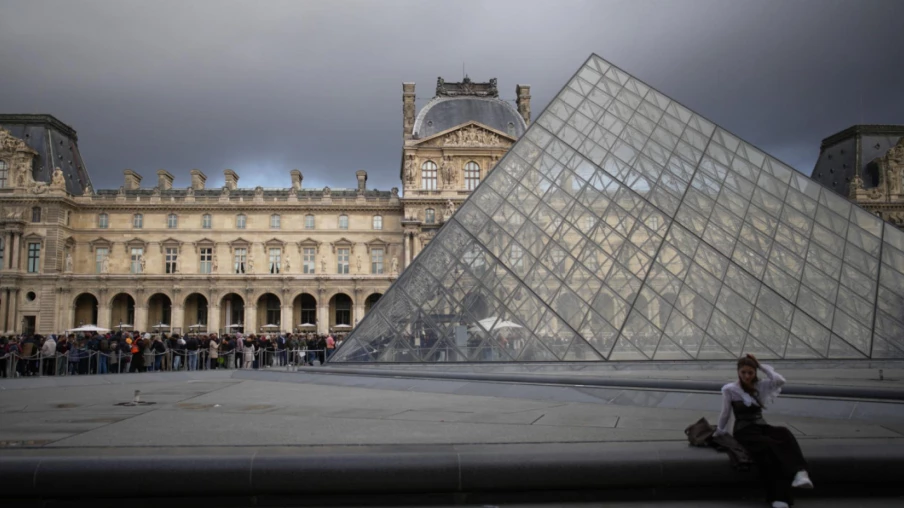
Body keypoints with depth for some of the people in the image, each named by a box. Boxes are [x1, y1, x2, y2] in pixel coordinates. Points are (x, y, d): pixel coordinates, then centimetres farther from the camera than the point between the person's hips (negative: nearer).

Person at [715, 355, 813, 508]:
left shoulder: (759, 385, 10)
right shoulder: (729, 389, 1)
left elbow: (780, 380, -10)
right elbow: (725, 414, 11)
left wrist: (761, 366, -1)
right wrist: (718, 433, 19)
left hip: (762, 427, 4)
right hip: (744, 431, -4)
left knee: (784, 433, -34)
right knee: (771, 446, -37)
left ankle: (799, 473, -59)